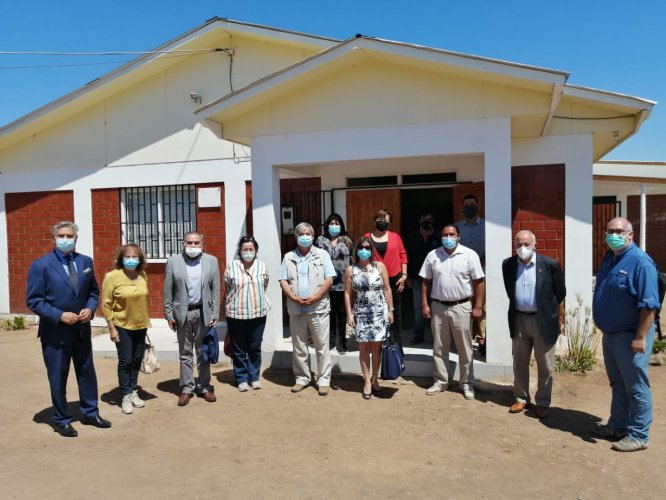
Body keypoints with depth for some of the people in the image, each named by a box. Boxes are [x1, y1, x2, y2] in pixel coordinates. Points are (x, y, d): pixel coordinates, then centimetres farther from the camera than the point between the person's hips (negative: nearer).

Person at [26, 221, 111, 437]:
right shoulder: (41, 265, -9)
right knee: (58, 378, 9)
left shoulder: (86, 262, 5)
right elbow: (33, 300, -11)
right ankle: (61, 421, 25)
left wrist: (90, 309, -8)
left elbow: (94, 292, 12)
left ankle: (90, 413, 31)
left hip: (82, 329, 4)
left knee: (87, 372, 15)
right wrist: (59, 316, -21)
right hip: (55, 332, -4)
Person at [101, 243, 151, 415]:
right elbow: (106, 304, -11)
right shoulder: (112, 276, -14)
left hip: (140, 325, 4)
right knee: (125, 361, 1)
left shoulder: (143, 275, -1)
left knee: (137, 360, 12)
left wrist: (146, 321, 12)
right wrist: (112, 328, -13)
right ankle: (126, 396, 15)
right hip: (122, 326, -4)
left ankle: (133, 392, 26)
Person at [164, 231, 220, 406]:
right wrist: (169, 314, -2)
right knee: (185, 354, 9)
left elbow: (215, 290, 1)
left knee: (203, 352, 10)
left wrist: (215, 314, -2)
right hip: (182, 313, 0)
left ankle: (204, 387, 22)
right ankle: (186, 388, 19)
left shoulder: (211, 261, 1)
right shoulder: (173, 261, 0)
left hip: (204, 312, 0)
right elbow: (168, 291, 1)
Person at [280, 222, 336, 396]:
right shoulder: (288, 257, 11)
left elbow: (329, 279, -3)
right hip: (296, 309, 3)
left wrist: (314, 298, -13)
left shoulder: (322, 255, 5)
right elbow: (283, 281, 6)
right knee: (299, 347, 9)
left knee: (322, 346, 0)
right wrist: (293, 297, -10)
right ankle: (302, 378, 21)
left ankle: (324, 380, 8)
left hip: (318, 308, -2)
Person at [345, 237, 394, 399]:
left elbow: (387, 290, 2)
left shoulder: (380, 266, 1)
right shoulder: (351, 270, 1)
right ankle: (367, 381, 13)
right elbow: (348, 293, 1)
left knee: (376, 346, 3)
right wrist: (350, 314, -4)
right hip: (361, 312, 0)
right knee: (363, 347, 3)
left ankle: (375, 379, 19)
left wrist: (390, 310, 0)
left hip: (379, 311, 0)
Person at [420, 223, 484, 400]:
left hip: (461, 307, -2)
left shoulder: (470, 255, -5)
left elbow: (479, 282, -5)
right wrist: (424, 304, 1)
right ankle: (440, 381, 24)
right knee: (439, 348, 11)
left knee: (465, 349, 7)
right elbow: (426, 282, 6)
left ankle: (467, 383, 21)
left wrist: (478, 306, -9)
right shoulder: (432, 255, 3)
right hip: (438, 307, 3)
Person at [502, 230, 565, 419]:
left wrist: (548, 309, 10)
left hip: (543, 321, -3)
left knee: (545, 366, 8)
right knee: (519, 363, 14)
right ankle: (521, 398, 28)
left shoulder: (550, 264, -10)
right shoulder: (508, 264, -1)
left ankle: (543, 403, 22)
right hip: (519, 320, 3)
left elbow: (560, 292, 2)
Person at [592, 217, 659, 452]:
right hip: (610, 335, 8)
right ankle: (617, 426, 32)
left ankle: (638, 435, 17)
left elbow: (649, 305, -21)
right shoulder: (609, 259, 9)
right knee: (617, 385, 19)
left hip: (630, 336, -8)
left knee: (636, 388, 5)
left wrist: (640, 337, -22)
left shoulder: (640, 262, -17)